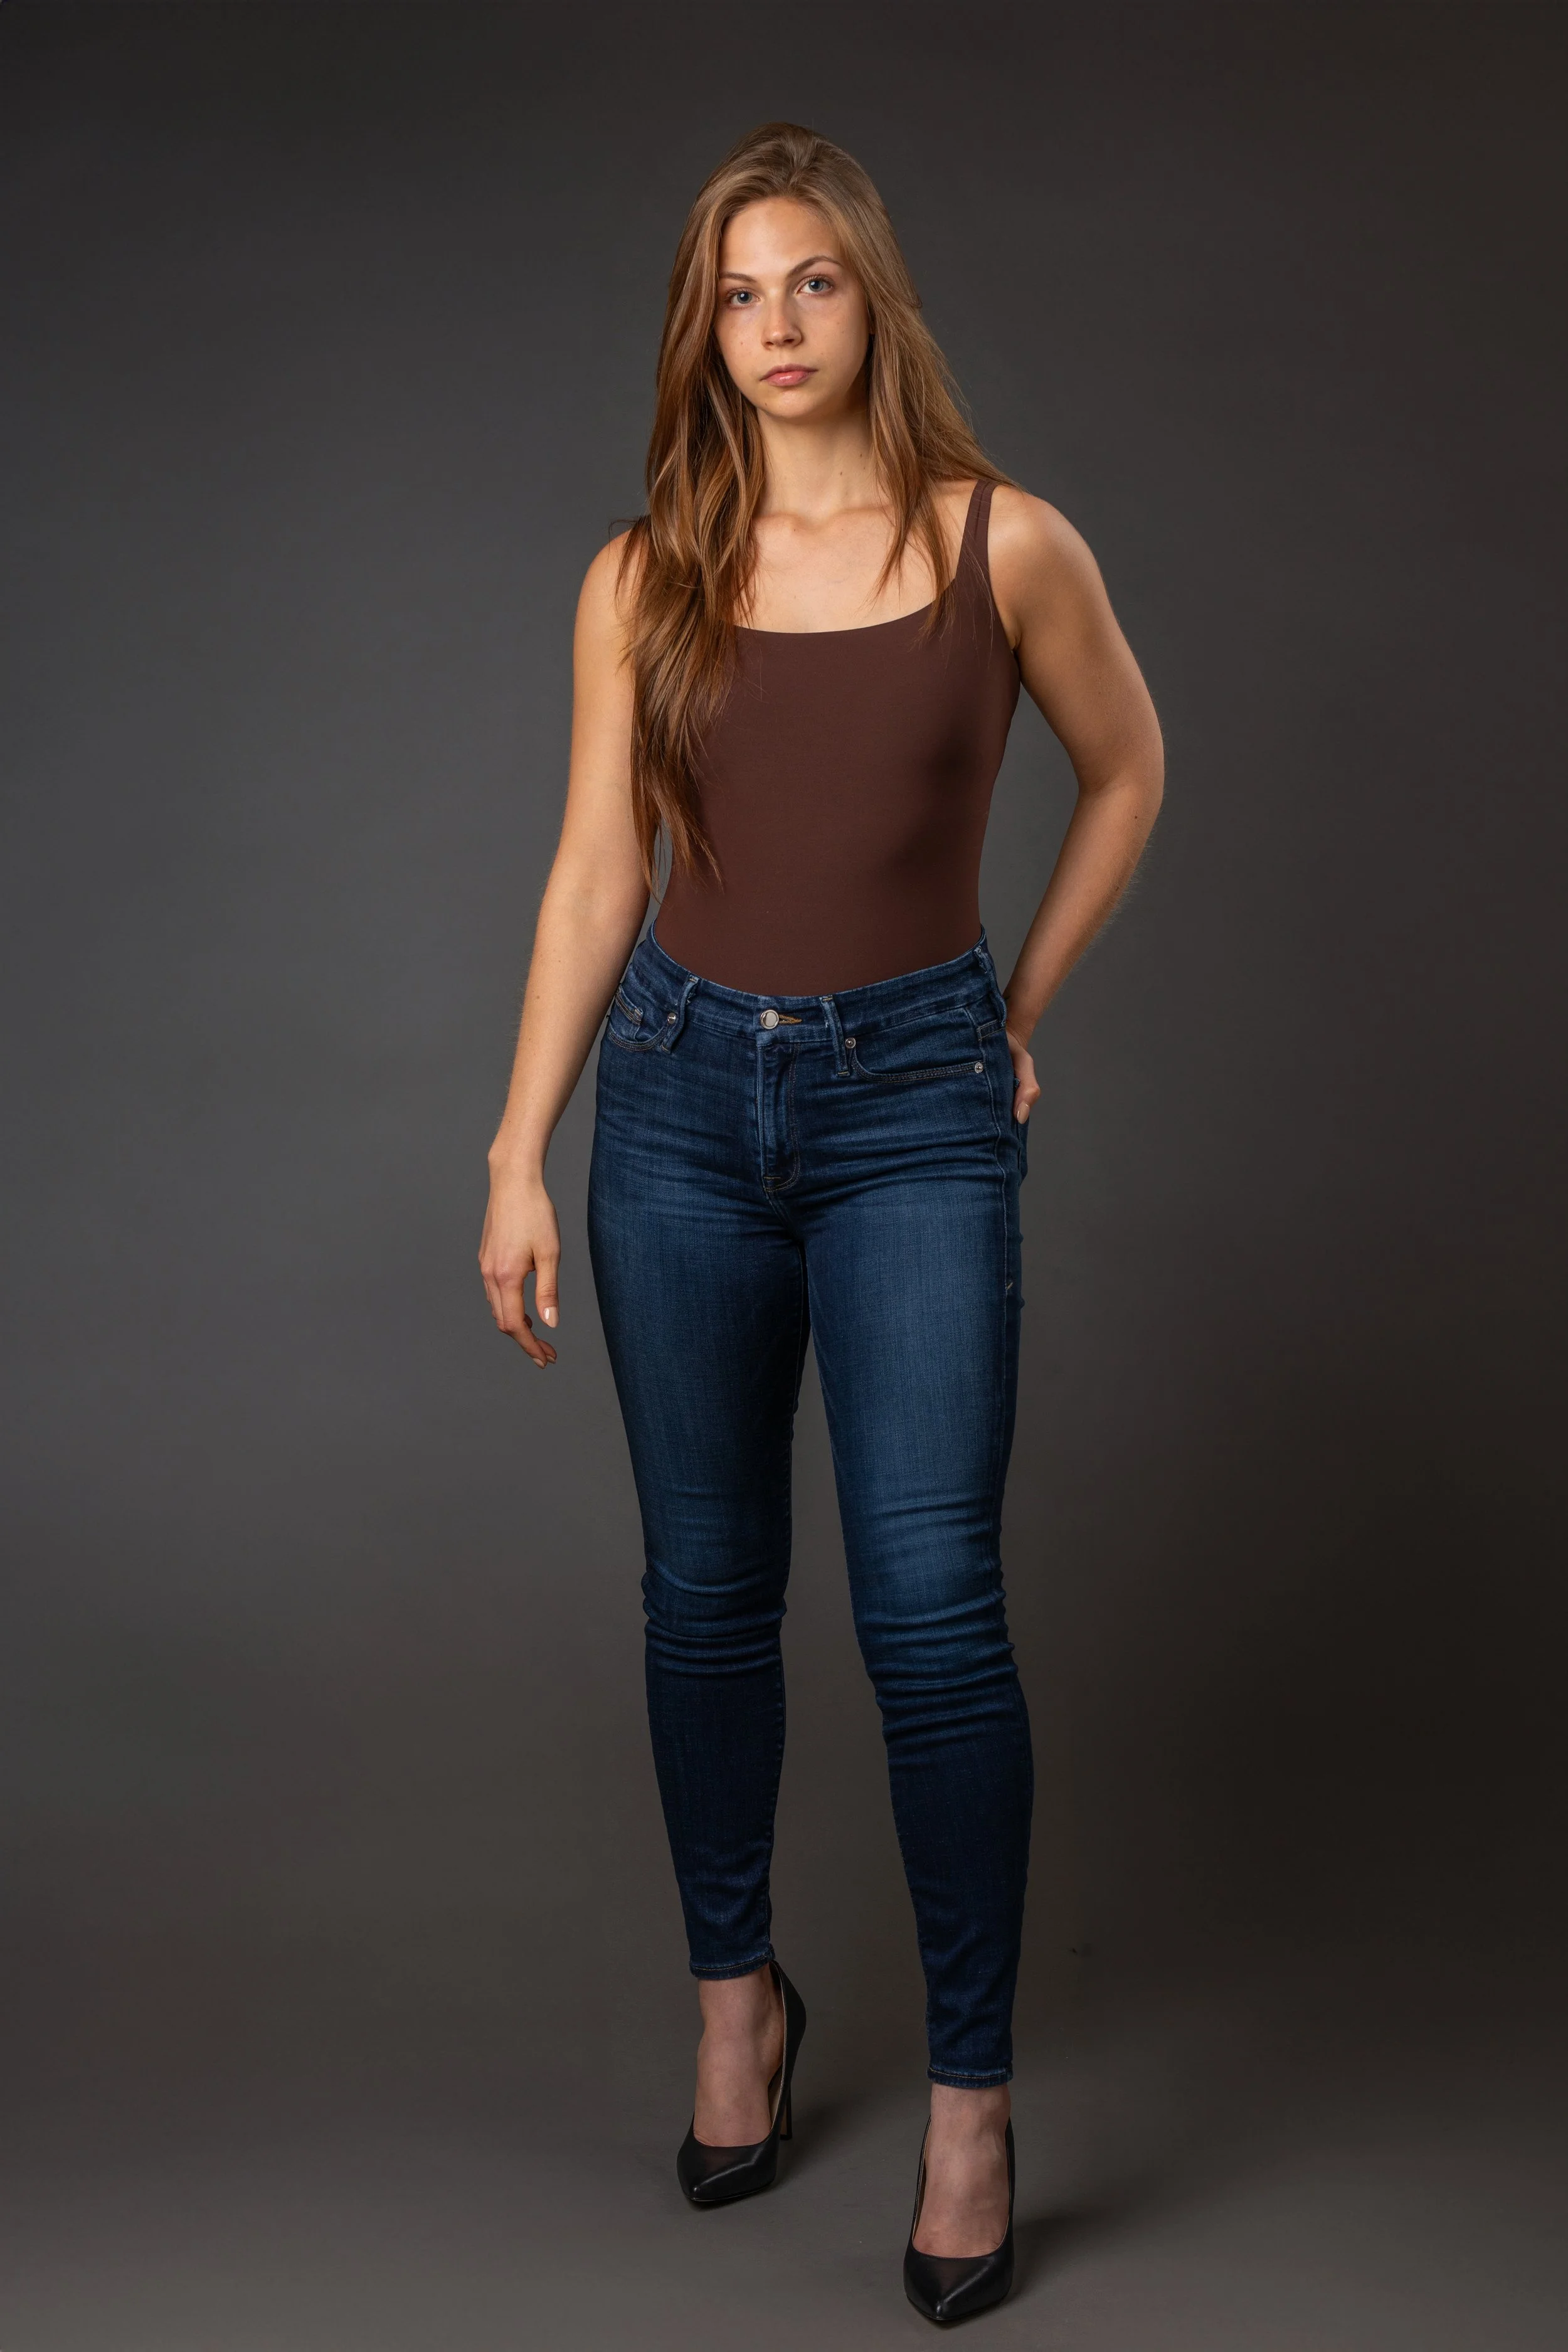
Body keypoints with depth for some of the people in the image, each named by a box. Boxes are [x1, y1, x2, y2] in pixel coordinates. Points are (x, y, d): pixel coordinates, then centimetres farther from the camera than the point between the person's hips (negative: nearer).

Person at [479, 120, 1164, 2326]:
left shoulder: (1004, 546, -2)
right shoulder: (644, 579, 3)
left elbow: (1125, 772, 12)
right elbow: (596, 877, 3)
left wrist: (1019, 1013, 11)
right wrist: (519, 1157, 0)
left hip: (915, 1109, -2)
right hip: (685, 1090, 2)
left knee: (930, 1609, -8)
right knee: (709, 1588, 10)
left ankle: (972, 2098, 8)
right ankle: (738, 1995, 31)